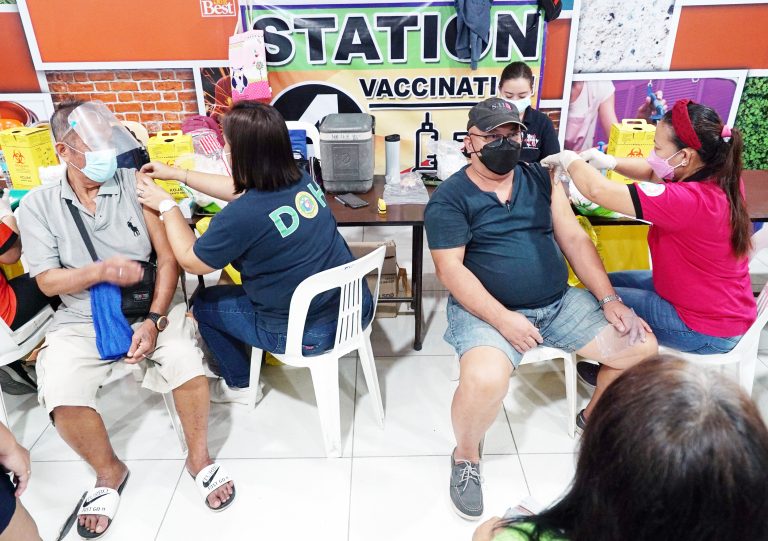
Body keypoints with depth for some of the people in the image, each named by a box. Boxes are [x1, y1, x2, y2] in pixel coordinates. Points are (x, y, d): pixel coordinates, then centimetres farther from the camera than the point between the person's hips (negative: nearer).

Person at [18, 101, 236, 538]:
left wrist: (154, 320, -17)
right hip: (81, 320, 1)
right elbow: (48, 282, -1)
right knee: (62, 398, -23)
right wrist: (102, 271, -21)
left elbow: (169, 259, -6)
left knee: (187, 362, -28)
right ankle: (109, 472, 10)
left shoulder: (136, 186, -3)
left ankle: (199, 458, 0)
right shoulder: (38, 206, 1)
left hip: (148, 307, -1)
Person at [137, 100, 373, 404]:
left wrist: (165, 205, 4)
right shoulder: (302, 181, -5)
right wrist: (178, 174, 20)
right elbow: (241, 190, 14)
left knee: (204, 303, 18)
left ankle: (240, 385, 36)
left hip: (309, 335, -7)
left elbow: (191, 262, -6)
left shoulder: (241, 217, -26)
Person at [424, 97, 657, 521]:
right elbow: (450, 268, -14)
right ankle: (465, 456, 1)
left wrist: (609, 299, -2)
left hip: (560, 303, 6)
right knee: (485, 380, -34)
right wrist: (503, 319, -23)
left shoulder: (541, 179, 9)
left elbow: (574, 240, 8)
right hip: (487, 310, -5)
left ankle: (595, 417, 26)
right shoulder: (449, 198, -6)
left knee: (643, 348, -3)